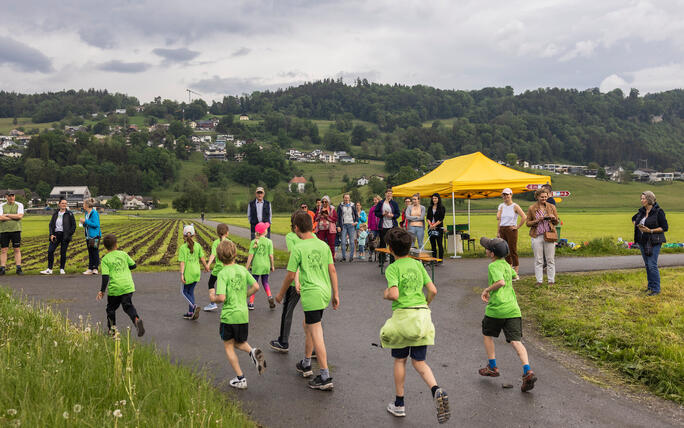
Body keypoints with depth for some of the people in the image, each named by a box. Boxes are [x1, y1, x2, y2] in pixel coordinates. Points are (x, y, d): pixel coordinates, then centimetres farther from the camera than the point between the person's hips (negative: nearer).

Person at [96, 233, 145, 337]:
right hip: (128, 286, 2)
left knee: (111, 307, 18)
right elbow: (133, 265, 15)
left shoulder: (105, 259, -2)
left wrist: (102, 291, -5)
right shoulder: (123, 254, 8)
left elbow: (105, 276, -10)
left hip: (114, 288, -2)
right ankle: (136, 319, -21)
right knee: (128, 306, 7)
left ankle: (112, 328, 21)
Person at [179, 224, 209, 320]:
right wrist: (206, 266, 21)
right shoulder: (198, 245, -2)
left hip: (188, 273, -4)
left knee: (184, 291, 13)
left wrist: (181, 274, -14)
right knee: (191, 291, 17)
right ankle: (190, 313, 19)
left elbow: (182, 262, -14)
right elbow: (202, 258, 3)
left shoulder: (183, 248, -12)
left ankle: (194, 306, -10)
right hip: (196, 272, 4)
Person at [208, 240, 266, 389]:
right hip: (243, 315, 5)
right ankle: (253, 352, -8)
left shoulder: (223, 274, -14)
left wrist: (213, 298, -1)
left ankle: (240, 379, 12)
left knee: (228, 346, 12)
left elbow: (222, 298, -22)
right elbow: (256, 287, 2)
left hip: (229, 316, -5)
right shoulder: (242, 270, 2)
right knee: (239, 343, 24)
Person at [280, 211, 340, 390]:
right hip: (325, 293, 7)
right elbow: (332, 270, 8)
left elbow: (290, 275, -7)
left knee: (316, 334, -3)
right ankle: (306, 365, 36)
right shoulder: (324, 245, 7)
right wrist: (336, 294, 14)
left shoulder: (299, 248, -11)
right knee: (307, 326, 24)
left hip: (311, 294, -7)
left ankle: (325, 377, -2)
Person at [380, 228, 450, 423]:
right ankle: (437, 391, -15)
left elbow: (394, 295, -20)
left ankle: (399, 404, 22)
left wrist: (386, 294, 1)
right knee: (419, 362, 11)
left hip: (403, 315, -4)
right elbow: (433, 290, 6)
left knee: (399, 360, 13)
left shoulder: (392, 268, -8)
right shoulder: (418, 264, 9)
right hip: (423, 315, 4)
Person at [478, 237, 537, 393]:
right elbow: (514, 276, 39)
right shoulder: (506, 265, 17)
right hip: (513, 309, 6)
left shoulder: (494, 266, -8)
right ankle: (528, 371, -18)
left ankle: (492, 367, 22)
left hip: (496, 309, -6)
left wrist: (487, 290, -11)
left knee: (487, 335, 18)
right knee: (516, 341, -1)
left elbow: (501, 282, -25)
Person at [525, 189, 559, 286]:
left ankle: (551, 281, 11)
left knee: (550, 259, 3)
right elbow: (527, 223, 4)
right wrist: (537, 221, -13)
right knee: (538, 260, 2)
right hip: (537, 236, -1)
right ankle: (539, 281, 9)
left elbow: (556, 222, 13)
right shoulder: (531, 208, 2)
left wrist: (553, 218, -9)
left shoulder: (551, 207, 7)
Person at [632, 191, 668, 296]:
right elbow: (634, 218, 28)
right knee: (647, 265, 12)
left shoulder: (658, 212, -11)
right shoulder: (642, 211, 8)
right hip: (643, 241, 7)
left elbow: (665, 227, -11)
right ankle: (650, 286, 22)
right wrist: (637, 226, 8)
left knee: (652, 265, -9)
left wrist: (650, 230, -19)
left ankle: (656, 289, -1)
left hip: (654, 242, -7)